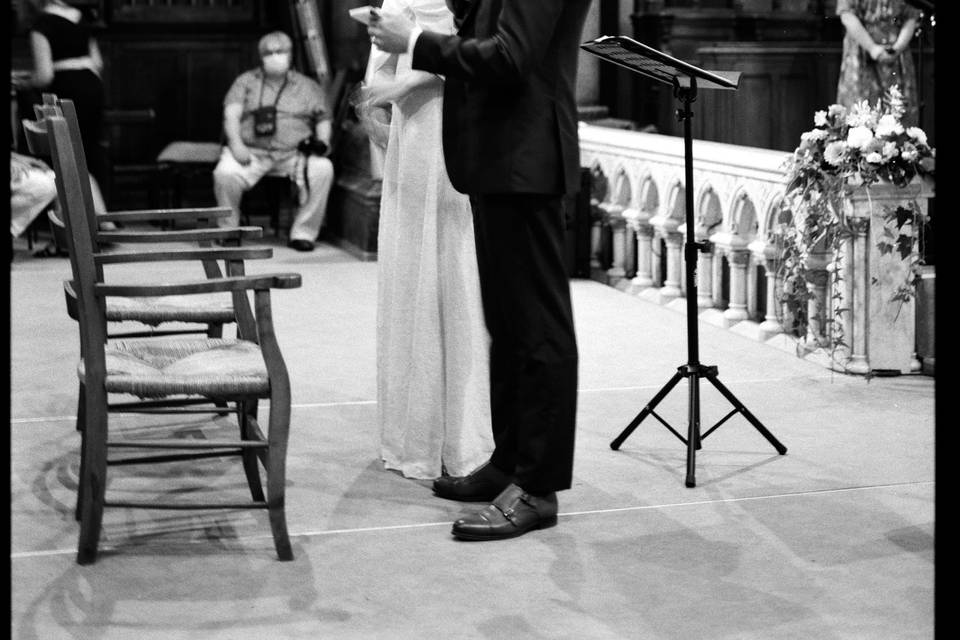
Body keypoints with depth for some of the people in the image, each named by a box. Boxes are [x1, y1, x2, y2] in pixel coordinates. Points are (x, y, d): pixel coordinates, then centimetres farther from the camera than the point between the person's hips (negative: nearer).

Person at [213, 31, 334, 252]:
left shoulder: (308, 86, 19)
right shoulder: (246, 81, 16)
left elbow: (323, 119, 18)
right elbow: (231, 114, 4)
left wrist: (322, 142, -3)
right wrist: (236, 144, -14)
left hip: (294, 154, 1)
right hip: (252, 151, -1)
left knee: (322, 169, -30)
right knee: (225, 173, -31)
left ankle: (303, 233, -18)